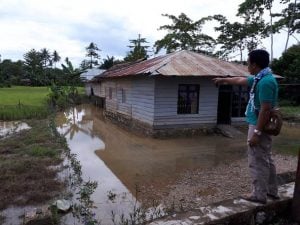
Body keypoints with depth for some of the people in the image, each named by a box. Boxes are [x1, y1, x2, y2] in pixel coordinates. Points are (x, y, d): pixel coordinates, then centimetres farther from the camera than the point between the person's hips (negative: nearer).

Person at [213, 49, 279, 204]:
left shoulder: (265, 82, -22)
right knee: (266, 160, 18)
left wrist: (256, 133, -24)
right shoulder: (260, 78, 10)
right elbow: (240, 80, 26)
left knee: (257, 162, 1)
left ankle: (259, 195, 13)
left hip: (258, 127, -10)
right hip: (261, 126, 10)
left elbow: (265, 109, -25)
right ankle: (272, 191, 31)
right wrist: (223, 80, 38)